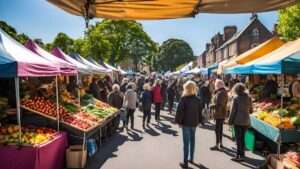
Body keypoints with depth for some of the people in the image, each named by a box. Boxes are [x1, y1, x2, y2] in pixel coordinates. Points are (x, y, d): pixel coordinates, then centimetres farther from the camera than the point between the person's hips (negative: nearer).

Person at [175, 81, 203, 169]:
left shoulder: (184, 99, -14)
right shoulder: (198, 99, 1)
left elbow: (180, 111, -15)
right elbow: (200, 111, 6)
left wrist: (178, 121, -6)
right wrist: (199, 121, 15)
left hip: (186, 123, -5)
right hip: (194, 123, 5)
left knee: (186, 142, -1)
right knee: (192, 141, 18)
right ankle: (191, 158, 30)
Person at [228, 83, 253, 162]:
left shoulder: (236, 98, -11)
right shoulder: (248, 97, 4)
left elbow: (233, 110, -11)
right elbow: (251, 110, 10)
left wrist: (230, 121, -3)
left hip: (238, 121, -5)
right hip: (246, 121, 5)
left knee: (238, 138, 2)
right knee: (242, 137, 17)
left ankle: (239, 156, 5)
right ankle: (242, 153, 26)